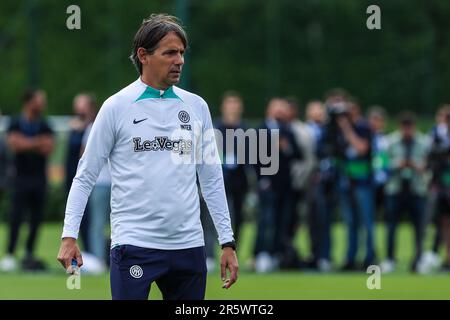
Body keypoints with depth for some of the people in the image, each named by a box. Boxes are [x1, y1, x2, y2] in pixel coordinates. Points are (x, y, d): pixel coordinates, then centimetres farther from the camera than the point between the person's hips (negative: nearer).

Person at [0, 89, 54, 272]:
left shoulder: (44, 126, 7)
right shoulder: (16, 124, -1)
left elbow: (48, 148, -4)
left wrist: (26, 143, -13)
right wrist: (37, 142, -13)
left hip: (39, 178, 3)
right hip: (21, 176, -3)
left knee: (36, 219, 4)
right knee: (16, 217, -7)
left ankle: (29, 255, 12)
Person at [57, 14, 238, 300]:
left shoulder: (197, 107, 10)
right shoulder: (117, 107, -1)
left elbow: (211, 179, 14)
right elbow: (86, 175, 1)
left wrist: (228, 243, 10)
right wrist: (69, 236, -7)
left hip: (189, 245, 4)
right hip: (134, 243, -4)